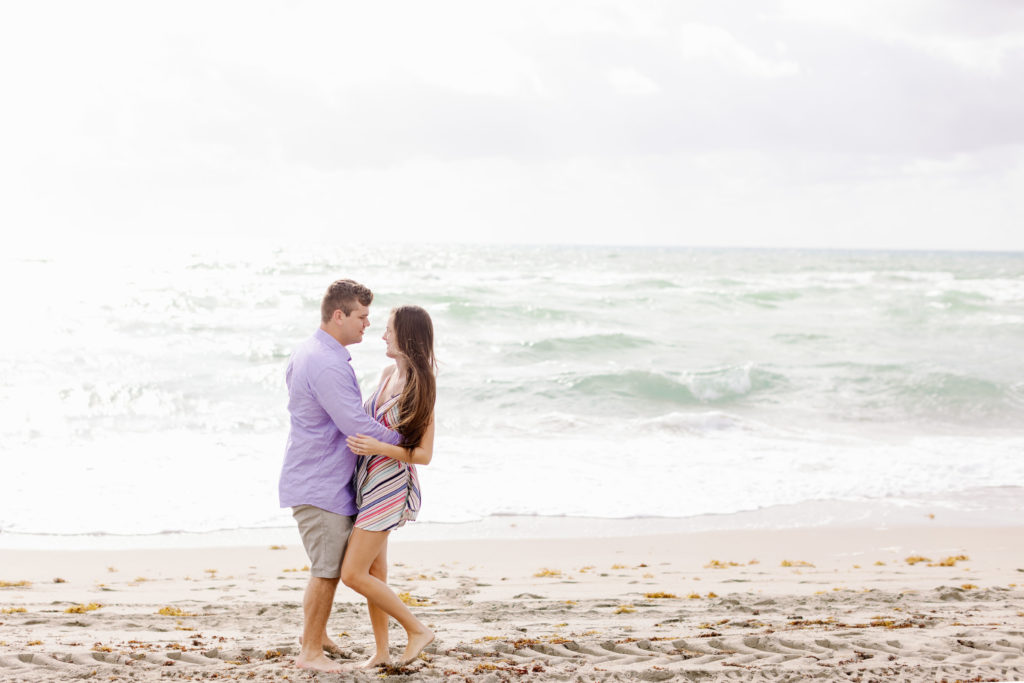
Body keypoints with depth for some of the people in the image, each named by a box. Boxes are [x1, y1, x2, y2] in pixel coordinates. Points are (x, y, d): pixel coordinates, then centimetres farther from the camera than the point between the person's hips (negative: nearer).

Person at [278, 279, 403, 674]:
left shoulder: (306, 352, 10)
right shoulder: (328, 366, -24)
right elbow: (358, 427, -24)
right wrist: (406, 442, -10)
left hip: (312, 476, 10)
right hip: (320, 484, -10)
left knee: (330, 565, 22)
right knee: (328, 570, -2)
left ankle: (316, 634, 35)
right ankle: (310, 652, 7)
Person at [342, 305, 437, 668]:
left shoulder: (421, 389, -17)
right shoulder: (389, 374, 5)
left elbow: (424, 454, -17)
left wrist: (378, 448, -28)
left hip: (390, 487, -8)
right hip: (368, 483, 8)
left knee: (353, 574, -10)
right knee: (375, 574, 12)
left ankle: (417, 629, 2)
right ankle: (381, 652, 21)